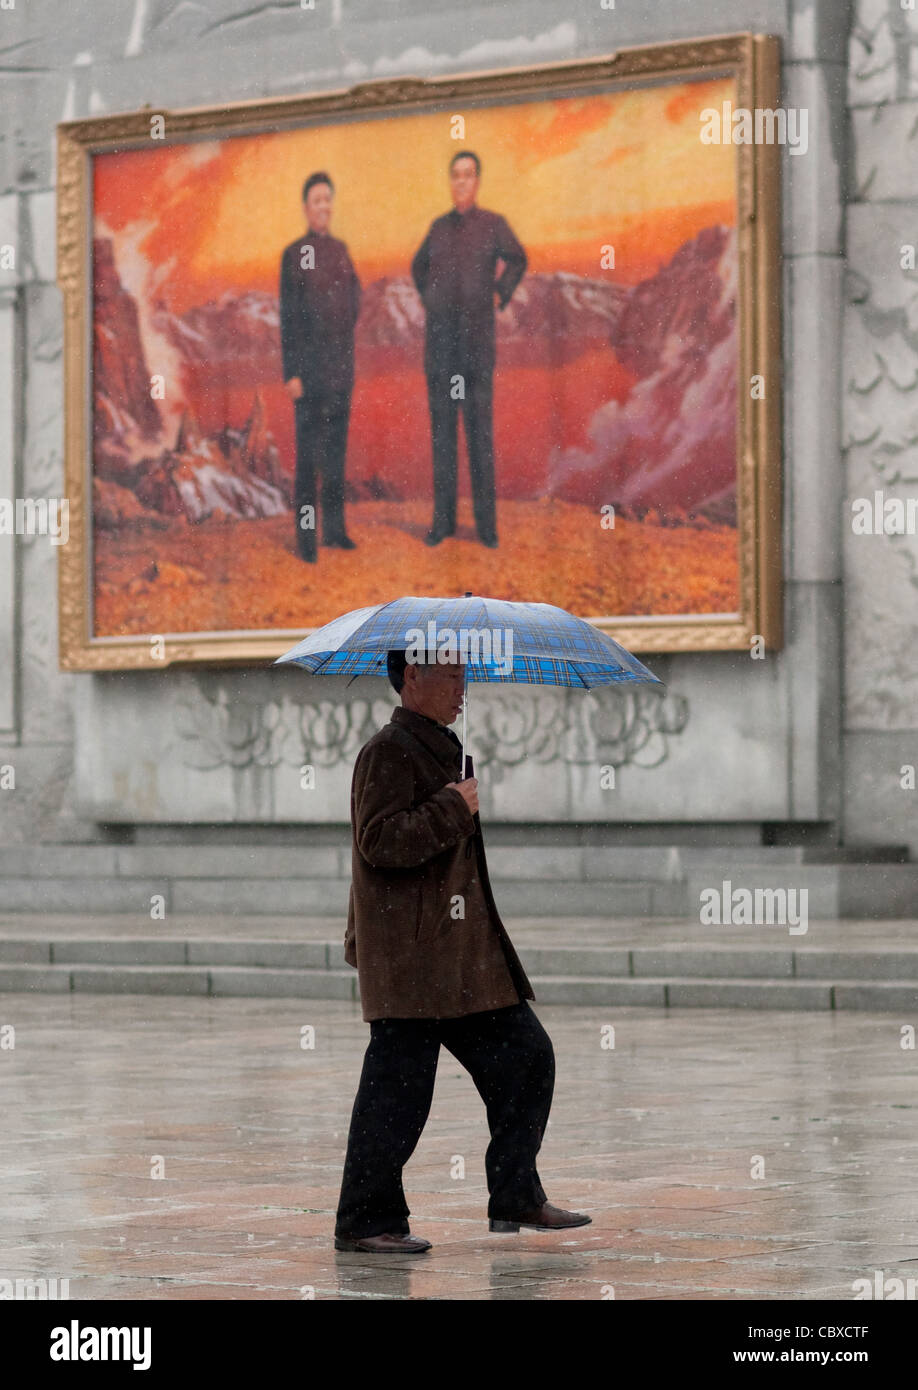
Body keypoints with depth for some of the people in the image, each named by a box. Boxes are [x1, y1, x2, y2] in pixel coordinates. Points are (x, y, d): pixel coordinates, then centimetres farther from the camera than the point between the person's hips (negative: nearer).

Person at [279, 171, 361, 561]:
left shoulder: (340, 250, 11)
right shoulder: (293, 255, -5)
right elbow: (287, 316, -8)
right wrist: (291, 372, -12)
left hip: (341, 362, 6)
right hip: (309, 362, -6)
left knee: (337, 445, 10)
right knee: (307, 450, -4)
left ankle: (334, 528, 16)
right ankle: (305, 534, -1)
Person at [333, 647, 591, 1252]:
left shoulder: (442, 749, 19)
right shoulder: (388, 753, -12)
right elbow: (381, 841, -23)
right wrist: (453, 810, -18)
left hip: (464, 950, 10)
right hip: (410, 957, -10)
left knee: (526, 1055, 9)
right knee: (398, 1087, -6)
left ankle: (516, 1197, 18)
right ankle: (365, 1221, 2)